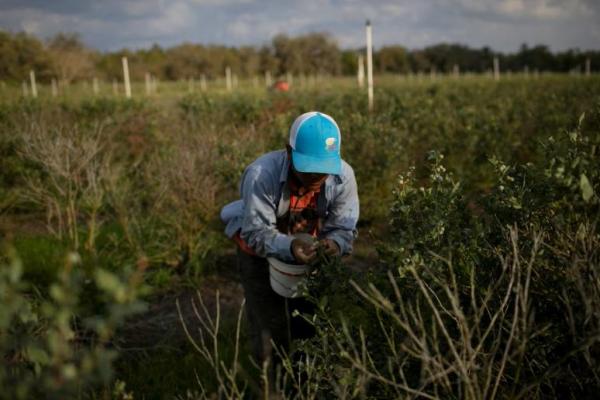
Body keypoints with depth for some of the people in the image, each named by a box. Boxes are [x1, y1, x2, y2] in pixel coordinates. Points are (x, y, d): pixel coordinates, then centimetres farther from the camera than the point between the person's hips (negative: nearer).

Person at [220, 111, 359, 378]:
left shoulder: (343, 176, -26)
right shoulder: (262, 174, -37)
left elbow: (343, 228, -19)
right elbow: (256, 232, -31)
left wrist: (334, 243, -43)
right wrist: (288, 247, -50)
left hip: (308, 252, 3)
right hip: (260, 251, -3)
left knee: (311, 326, 16)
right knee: (270, 333, 1)